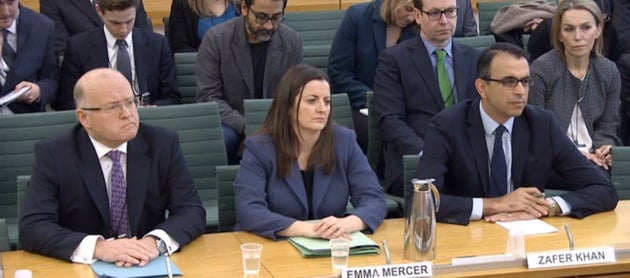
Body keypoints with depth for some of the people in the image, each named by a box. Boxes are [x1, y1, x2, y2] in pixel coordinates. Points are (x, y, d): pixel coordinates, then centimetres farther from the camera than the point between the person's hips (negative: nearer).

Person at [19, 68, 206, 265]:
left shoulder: (163, 143, -1)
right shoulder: (53, 154, -6)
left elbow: (192, 211, -3)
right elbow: (32, 228, -14)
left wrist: (157, 241, -23)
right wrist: (98, 247, -28)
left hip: (150, 268, 2)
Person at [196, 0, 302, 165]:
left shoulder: (292, 41, -2)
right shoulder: (216, 39, -10)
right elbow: (207, 97, -11)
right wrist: (244, 125, -24)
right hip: (231, 123, -2)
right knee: (222, 139, -34)